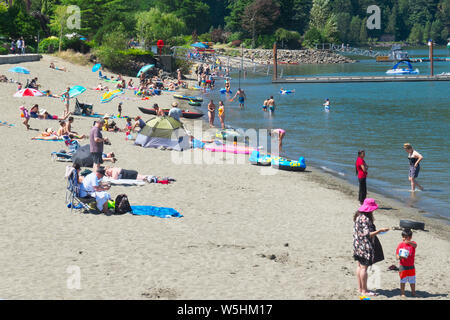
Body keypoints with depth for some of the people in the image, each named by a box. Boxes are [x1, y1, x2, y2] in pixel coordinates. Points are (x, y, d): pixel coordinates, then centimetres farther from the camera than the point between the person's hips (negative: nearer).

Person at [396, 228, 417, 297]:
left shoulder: (412, 244, -2)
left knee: (412, 281, 10)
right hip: (403, 266, -1)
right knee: (402, 281, 4)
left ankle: (413, 293, 23)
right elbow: (397, 255, -4)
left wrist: (409, 242, -48)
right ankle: (402, 293, 14)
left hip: (411, 266, 1)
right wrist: (399, 257, -28)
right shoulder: (401, 244, -3)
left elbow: (415, 245, -28)